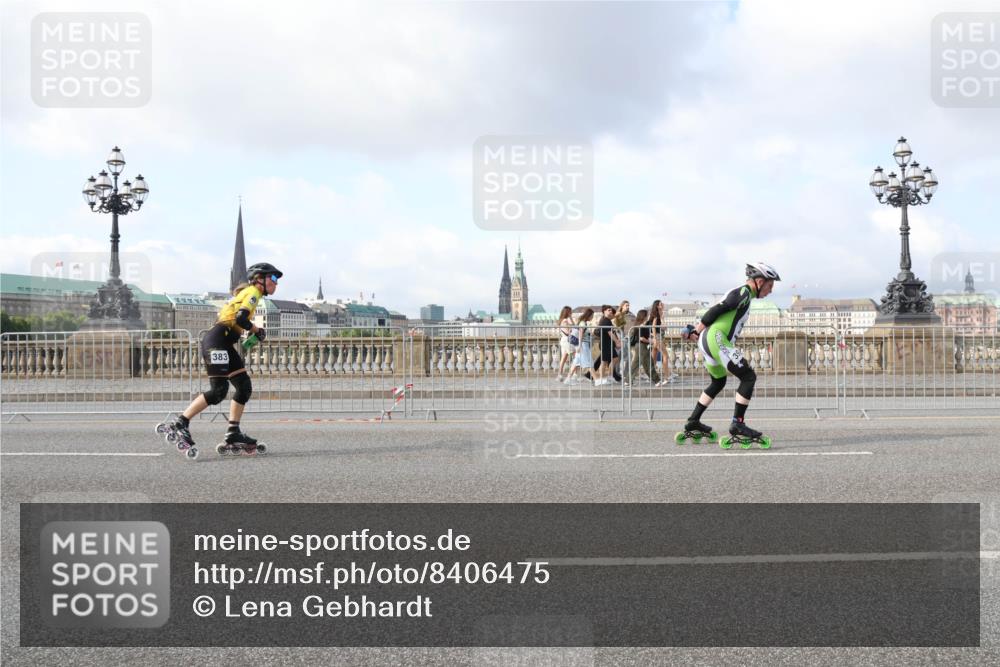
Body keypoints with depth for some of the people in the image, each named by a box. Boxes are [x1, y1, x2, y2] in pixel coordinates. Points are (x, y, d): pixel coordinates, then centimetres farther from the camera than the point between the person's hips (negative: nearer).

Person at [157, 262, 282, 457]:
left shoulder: (247, 293, 25)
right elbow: (241, 318, -19)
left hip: (224, 344, 10)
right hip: (217, 341, -10)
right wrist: (257, 331, -3)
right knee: (219, 391, -15)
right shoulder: (253, 292, -5)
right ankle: (179, 424, -11)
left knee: (244, 387, 6)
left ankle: (233, 436, 6)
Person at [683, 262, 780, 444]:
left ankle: (693, 422, 31)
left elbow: (717, 310, 21)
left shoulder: (740, 293, 22)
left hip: (707, 341, 11)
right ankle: (737, 424, -13)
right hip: (716, 338, -11)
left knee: (718, 382, 26)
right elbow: (717, 310, -15)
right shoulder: (744, 292, -9)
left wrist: (699, 328, 15)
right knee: (748, 376, -10)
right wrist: (700, 328, -7)